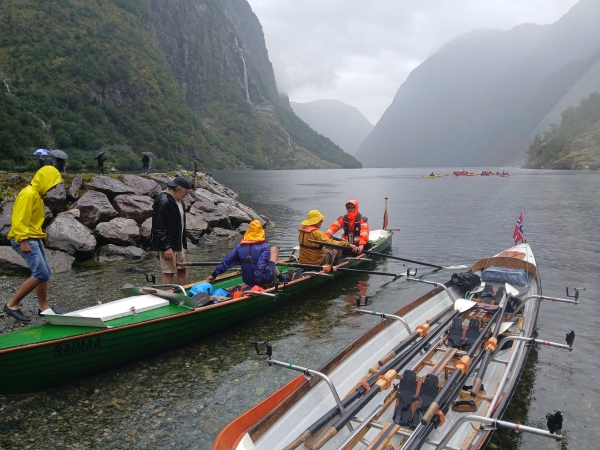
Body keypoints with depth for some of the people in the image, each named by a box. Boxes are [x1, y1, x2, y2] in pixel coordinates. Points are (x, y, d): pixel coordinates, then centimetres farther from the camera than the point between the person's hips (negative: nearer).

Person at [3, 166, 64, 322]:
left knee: (44, 273, 11)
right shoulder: (28, 194, -16)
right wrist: (23, 241, -24)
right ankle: (12, 305, -4)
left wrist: (38, 238, 23)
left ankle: (43, 307, 18)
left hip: (33, 239, 11)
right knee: (40, 274, -14)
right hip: (25, 240, -11)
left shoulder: (36, 194, 16)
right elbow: (20, 220, -21)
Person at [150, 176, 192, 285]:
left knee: (182, 270, 15)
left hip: (178, 244, 10)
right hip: (167, 245, -10)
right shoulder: (163, 202, -19)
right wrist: (166, 247, -23)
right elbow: (159, 228, -22)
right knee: (169, 272, -3)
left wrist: (183, 243, 20)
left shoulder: (178, 200, 12)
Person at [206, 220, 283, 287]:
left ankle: (278, 275, 33)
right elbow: (262, 265, -24)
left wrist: (214, 275, 11)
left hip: (248, 282, 5)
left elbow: (226, 261, 2)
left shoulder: (240, 246, 0)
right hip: (265, 280, -5)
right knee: (274, 249, 15)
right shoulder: (264, 246, -13)